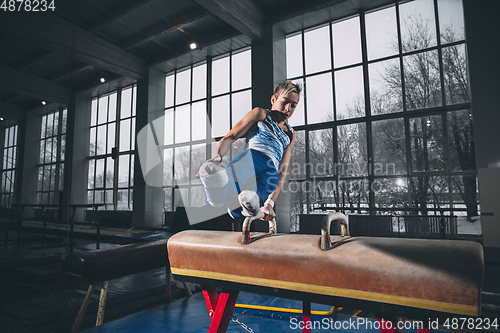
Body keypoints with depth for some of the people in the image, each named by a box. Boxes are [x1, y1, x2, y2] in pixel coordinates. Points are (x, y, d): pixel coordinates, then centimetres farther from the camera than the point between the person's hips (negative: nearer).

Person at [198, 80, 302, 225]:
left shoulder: (291, 134, 34)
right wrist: (217, 156, -11)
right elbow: (230, 137, 12)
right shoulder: (260, 114, 25)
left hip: (270, 175, 4)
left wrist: (270, 202, 6)